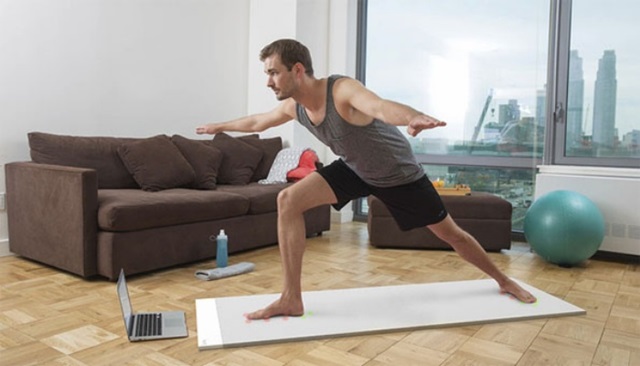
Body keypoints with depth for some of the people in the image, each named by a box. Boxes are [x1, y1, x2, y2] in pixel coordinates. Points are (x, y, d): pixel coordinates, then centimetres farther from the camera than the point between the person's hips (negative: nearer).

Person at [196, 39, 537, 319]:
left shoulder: (343, 90, -33)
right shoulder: (293, 107, -11)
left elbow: (381, 106, -56)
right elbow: (257, 121, 10)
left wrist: (413, 118, -78)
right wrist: (220, 126, 26)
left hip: (399, 172, -5)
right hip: (354, 169, 5)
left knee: (450, 233, 7)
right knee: (288, 200, -15)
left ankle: (503, 281, 37)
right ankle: (291, 299, -10)